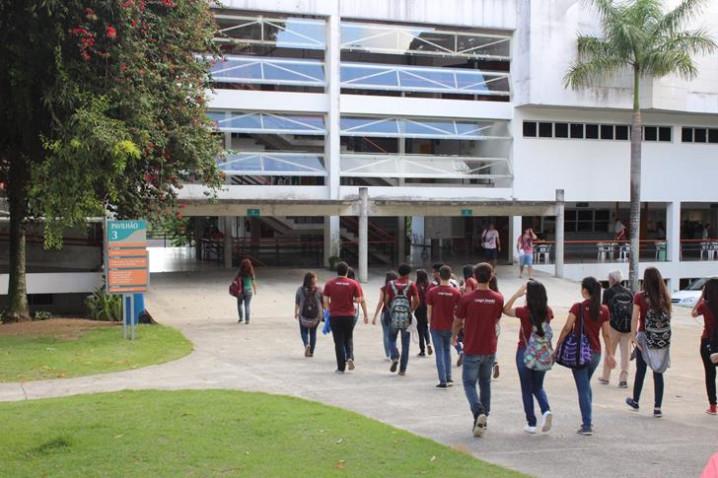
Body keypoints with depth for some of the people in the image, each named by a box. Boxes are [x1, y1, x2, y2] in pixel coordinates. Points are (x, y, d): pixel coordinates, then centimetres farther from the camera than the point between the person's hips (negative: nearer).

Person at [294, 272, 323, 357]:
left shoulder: (300, 290, -5)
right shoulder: (319, 290, -5)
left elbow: (297, 303, -2)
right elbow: (323, 303, -1)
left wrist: (296, 313, 9)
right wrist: (323, 312, 13)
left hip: (304, 315, -1)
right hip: (316, 315, 1)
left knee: (304, 331, 14)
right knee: (313, 332, 14)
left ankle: (306, 344, -14)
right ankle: (311, 352, 14)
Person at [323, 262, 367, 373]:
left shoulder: (329, 283, -2)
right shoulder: (354, 284, -3)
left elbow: (325, 300, -2)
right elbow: (359, 300, -5)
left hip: (335, 316, 0)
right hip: (349, 315, 1)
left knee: (339, 341, 4)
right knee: (348, 339, 19)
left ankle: (341, 367, 4)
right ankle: (350, 357, -5)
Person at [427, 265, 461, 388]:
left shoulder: (432, 292, -8)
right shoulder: (456, 293, -6)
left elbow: (429, 311, -3)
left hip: (436, 327, -2)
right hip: (450, 327, 2)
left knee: (440, 352, 3)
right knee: (447, 350, 20)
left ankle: (443, 381, -1)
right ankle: (448, 378, 17)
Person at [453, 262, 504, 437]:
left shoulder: (467, 299, -13)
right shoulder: (498, 299, -4)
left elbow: (457, 322, -2)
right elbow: (496, 321, 10)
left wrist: (454, 336, 19)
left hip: (472, 350, -3)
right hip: (490, 349, 3)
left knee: (469, 383, 5)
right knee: (485, 383, 17)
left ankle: (479, 412, -18)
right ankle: (483, 419, 23)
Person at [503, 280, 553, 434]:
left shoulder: (525, 312, -16)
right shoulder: (548, 311, -5)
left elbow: (506, 310, -5)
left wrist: (517, 294, -9)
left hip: (525, 352, -4)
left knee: (527, 389, 8)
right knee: (538, 387, 18)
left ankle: (531, 423, 10)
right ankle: (546, 411, -7)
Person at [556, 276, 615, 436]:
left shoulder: (578, 307, -12)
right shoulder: (604, 310, 0)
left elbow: (567, 328, -15)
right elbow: (606, 334, 4)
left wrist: (557, 347, -7)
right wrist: (609, 354, 13)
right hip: (596, 353, 4)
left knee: (583, 388, 1)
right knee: (586, 385, 24)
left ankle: (587, 426, -1)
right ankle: (587, 420, 26)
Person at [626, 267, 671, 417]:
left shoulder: (639, 297, -8)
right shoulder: (665, 297, 0)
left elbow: (635, 318, -12)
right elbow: (668, 316, 0)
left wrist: (633, 336, -10)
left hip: (645, 337, -1)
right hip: (663, 339, 2)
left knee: (641, 370, 14)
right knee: (658, 373, 6)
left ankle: (635, 401, 29)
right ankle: (657, 408, 6)